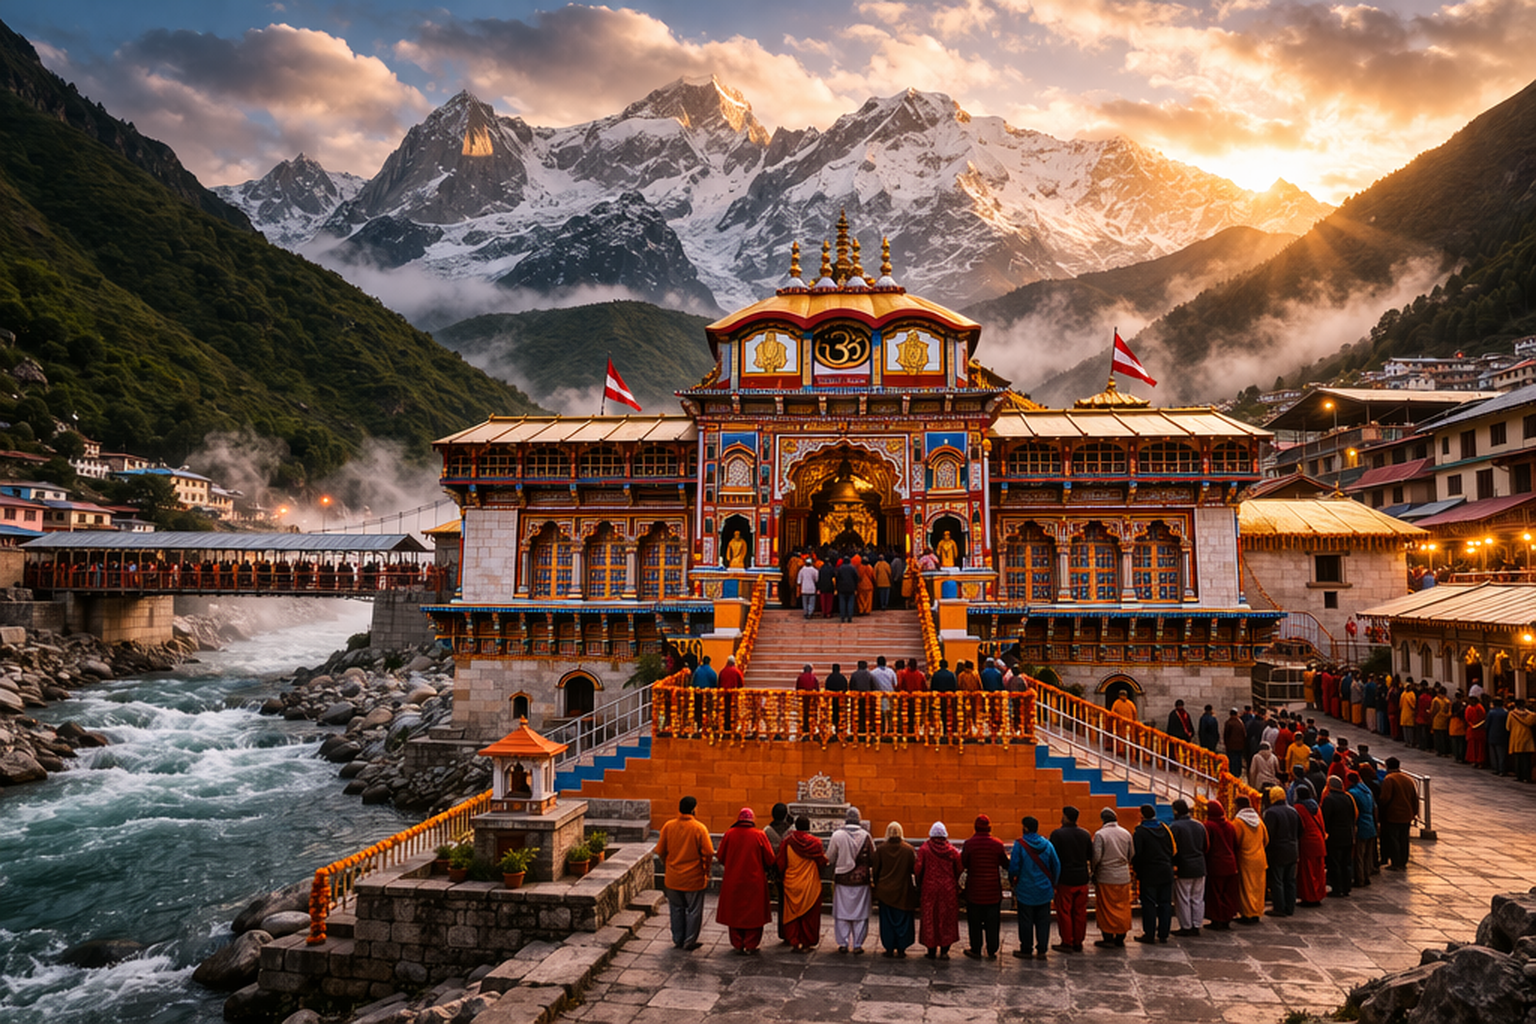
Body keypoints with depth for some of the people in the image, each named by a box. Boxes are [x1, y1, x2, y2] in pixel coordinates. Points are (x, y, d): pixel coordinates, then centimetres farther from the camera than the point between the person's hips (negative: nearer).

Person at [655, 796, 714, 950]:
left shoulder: (668, 826, -4)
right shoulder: (699, 828, -14)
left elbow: (660, 851, 3)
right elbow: (708, 853, -15)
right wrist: (706, 870, 1)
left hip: (673, 878, 3)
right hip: (694, 878, -3)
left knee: (677, 909, 18)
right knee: (693, 911, 11)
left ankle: (678, 940, 26)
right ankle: (690, 942, 16)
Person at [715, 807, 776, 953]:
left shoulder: (729, 834, -6)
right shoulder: (759, 835, -9)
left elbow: (720, 857, 3)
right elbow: (770, 860, -4)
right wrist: (762, 868, 16)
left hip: (733, 881, 2)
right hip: (754, 881, -1)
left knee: (735, 912, 13)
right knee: (753, 913, 10)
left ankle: (738, 944, 18)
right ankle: (750, 945, 13)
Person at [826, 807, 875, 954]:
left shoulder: (837, 835, -10)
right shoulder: (866, 836, -8)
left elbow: (829, 858, -1)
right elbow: (873, 860, -2)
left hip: (842, 880, 0)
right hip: (861, 881, 0)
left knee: (842, 912, 10)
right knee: (860, 913, 9)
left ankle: (843, 944, 14)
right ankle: (857, 945, 13)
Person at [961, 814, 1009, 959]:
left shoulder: (968, 844, -10)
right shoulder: (997, 844, -7)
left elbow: (963, 864, -4)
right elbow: (1005, 864, 1)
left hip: (974, 889, -1)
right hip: (993, 889, 1)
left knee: (975, 921, 10)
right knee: (993, 922, 10)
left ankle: (975, 950, 15)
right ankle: (992, 951, 14)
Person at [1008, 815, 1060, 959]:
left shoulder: (1019, 844, -14)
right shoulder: (1047, 844, -2)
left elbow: (1014, 867, -14)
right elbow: (1056, 866, 2)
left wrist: (1012, 881, 5)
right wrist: (1053, 884, 16)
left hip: (1025, 891, -3)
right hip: (1044, 890, 3)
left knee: (1026, 921, 8)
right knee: (1043, 921, 11)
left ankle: (1025, 950, 15)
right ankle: (1041, 950, 14)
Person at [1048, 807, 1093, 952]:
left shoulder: (1057, 834, -11)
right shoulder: (1085, 834, 5)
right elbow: (1091, 857, 13)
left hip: (1065, 880, -5)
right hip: (1082, 879, 5)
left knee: (1064, 912, 3)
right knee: (1080, 912, 11)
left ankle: (1067, 943, 6)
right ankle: (1078, 943, 16)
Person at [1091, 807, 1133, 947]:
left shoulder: (1100, 834, -13)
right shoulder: (1126, 833, 2)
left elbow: (1096, 857, -15)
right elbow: (1131, 856, 8)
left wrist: (1094, 873, 0)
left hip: (1106, 878, -4)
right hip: (1124, 877, 4)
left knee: (1106, 908, 5)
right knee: (1122, 908, 12)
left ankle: (1108, 938, 9)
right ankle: (1120, 939, 18)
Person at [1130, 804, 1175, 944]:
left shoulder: (1140, 832, -12)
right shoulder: (1166, 829, 5)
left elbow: (1136, 854, -13)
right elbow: (1173, 850, 10)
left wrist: (1137, 870, 2)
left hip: (1149, 874, -5)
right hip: (1166, 872, 5)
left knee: (1149, 904, 1)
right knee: (1165, 903, 10)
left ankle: (1149, 934, 3)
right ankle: (1163, 934, 14)